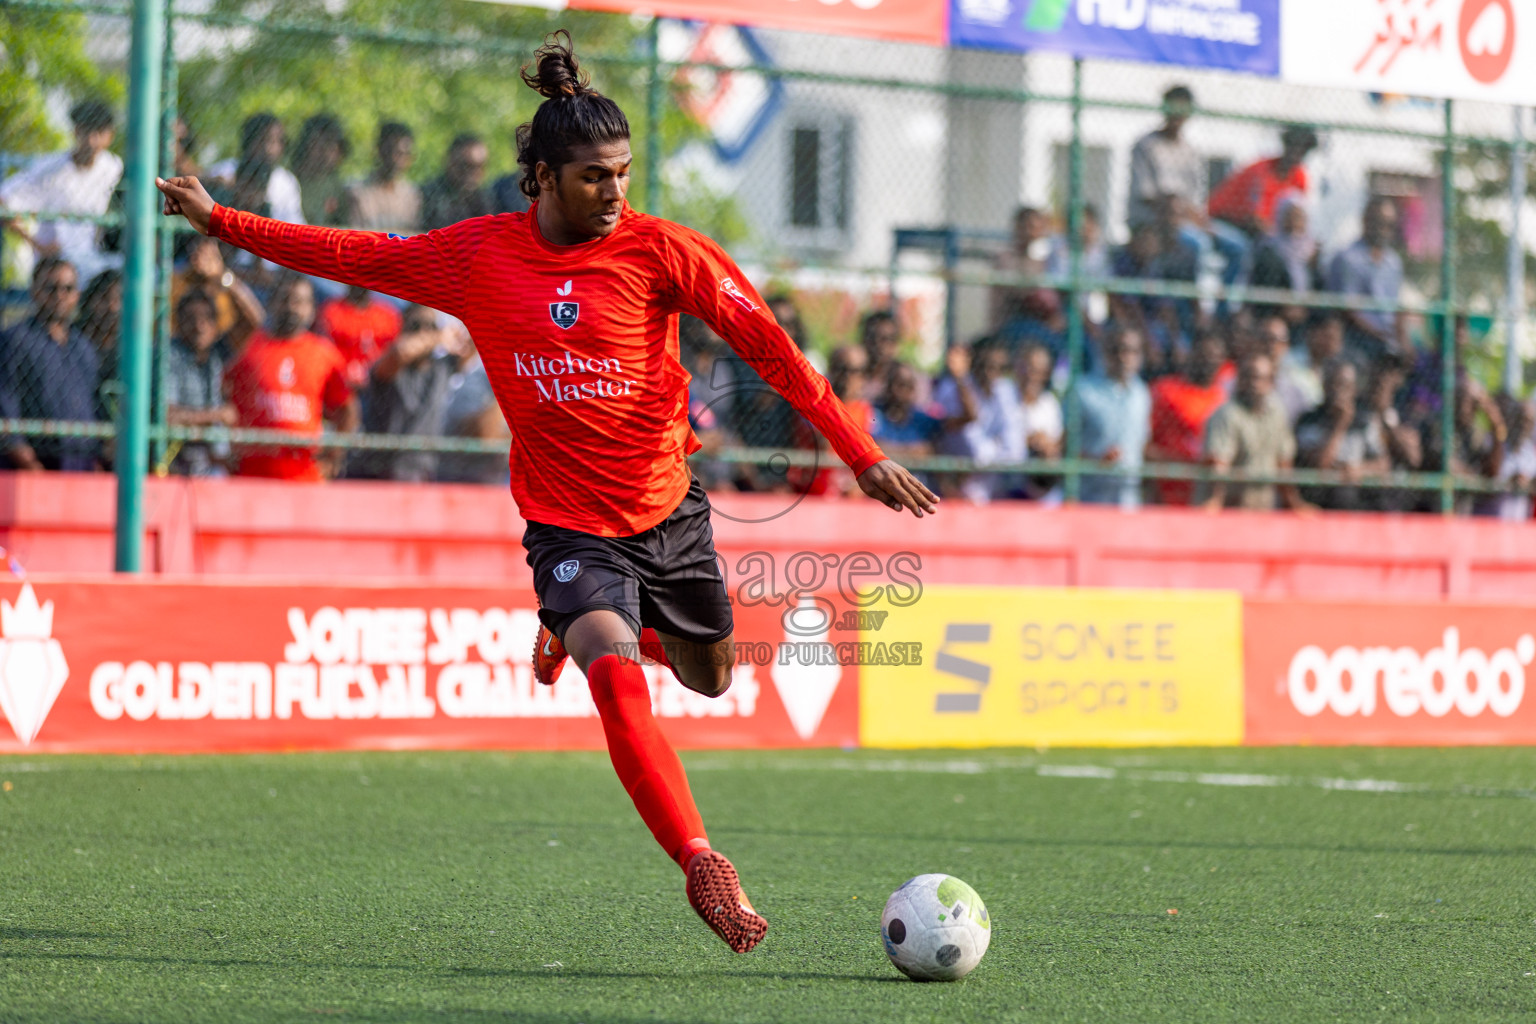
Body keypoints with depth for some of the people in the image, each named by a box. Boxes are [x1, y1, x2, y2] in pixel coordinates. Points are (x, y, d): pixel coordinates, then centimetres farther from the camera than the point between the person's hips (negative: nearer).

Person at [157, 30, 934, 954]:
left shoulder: (659, 249, -9)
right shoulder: (477, 255, -4)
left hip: (668, 508, 2)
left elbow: (765, 342, -11)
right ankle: (700, 863, -26)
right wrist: (221, 221, 8)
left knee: (712, 676, 19)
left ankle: (579, 630, 50)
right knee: (617, 679, -26)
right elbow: (355, 257, 7)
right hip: (568, 522, -2)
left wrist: (861, 453, -18)